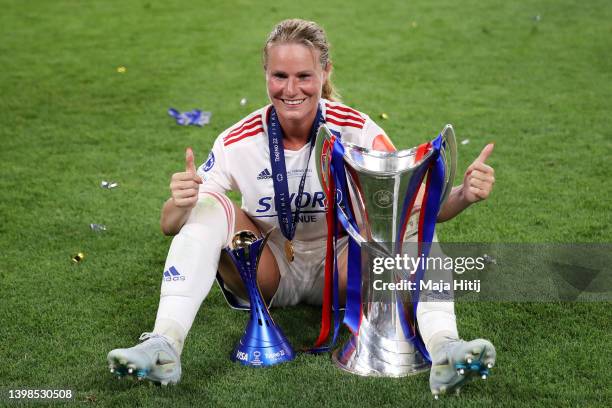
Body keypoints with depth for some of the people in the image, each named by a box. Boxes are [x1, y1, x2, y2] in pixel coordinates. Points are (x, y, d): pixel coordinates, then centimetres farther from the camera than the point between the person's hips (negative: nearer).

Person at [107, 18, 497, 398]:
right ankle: (164, 344, -30)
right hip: (269, 276, 1)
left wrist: (462, 196, -39)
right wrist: (179, 203, -39)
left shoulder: (356, 130, -17)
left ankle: (442, 347, -38)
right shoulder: (239, 141, -16)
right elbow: (170, 226, -14)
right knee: (207, 204, -24)